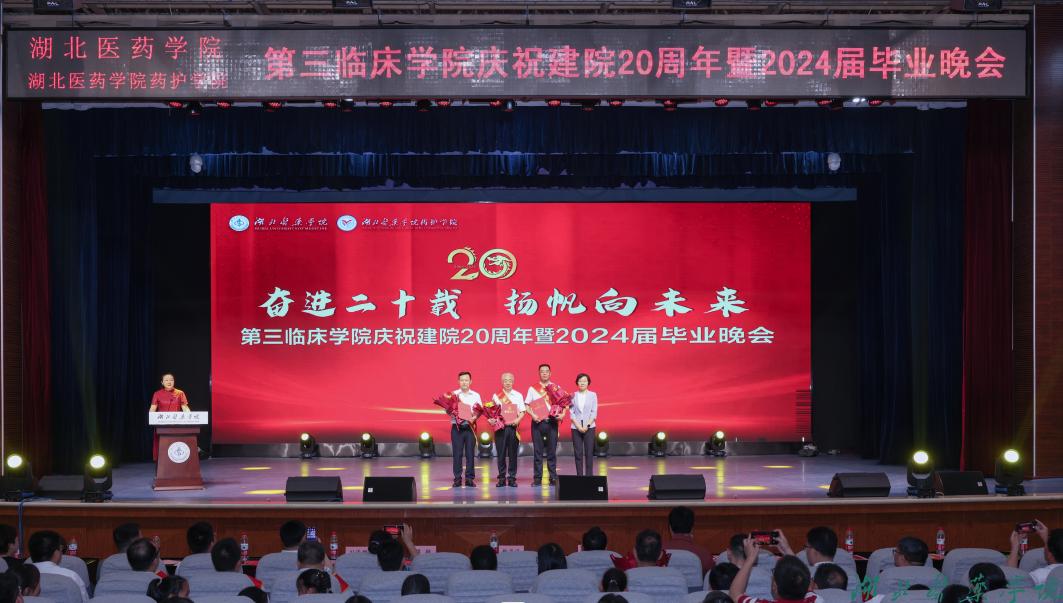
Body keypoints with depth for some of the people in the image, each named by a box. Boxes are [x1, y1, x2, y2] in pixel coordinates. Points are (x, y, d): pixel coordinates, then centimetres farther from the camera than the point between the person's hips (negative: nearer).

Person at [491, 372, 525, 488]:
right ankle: (501, 478, 6)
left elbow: (522, 411, 6)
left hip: (513, 426, 0)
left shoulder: (518, 395, 10)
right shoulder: (496, 396, 10)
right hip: (500, 427, 0)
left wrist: (518, 419, -11)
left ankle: (512, 478, 5)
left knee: (513, 454, 1)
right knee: (501, 453, 0)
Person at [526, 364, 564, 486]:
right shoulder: (533, 389, 7)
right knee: (537, 451, 1)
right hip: (537, 422, 0)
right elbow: (527, 405, 5)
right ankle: (537, 479, 4)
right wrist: (533, 415, -12)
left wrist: (562, 414, -11)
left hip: (552, 422, 0)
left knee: (552, 451, 1)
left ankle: (553, 478, 4)